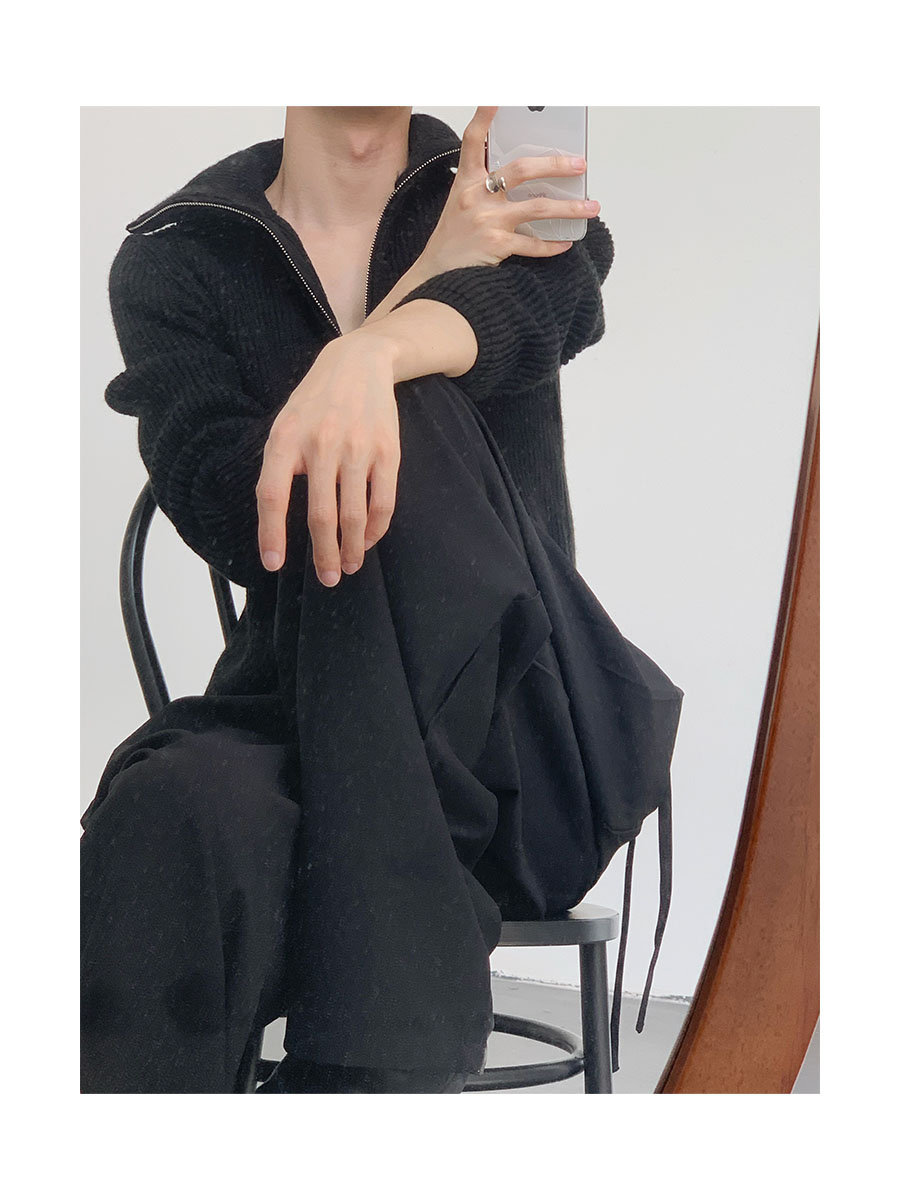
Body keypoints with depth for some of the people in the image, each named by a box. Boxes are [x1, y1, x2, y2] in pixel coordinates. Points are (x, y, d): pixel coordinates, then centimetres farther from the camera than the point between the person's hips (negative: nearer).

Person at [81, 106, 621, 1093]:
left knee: (415, 413, -26)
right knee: (189, 810, -36)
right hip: (289, 714, 0)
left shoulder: (508, 194, 11)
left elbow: (555, 296, -16)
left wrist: (372, 355, -39)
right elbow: (234, 527, -8)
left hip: (499, 743, 1)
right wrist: (426, 280, -9)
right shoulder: (173, 261, 9)